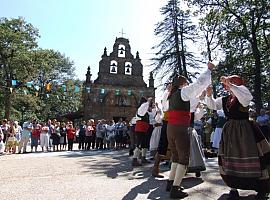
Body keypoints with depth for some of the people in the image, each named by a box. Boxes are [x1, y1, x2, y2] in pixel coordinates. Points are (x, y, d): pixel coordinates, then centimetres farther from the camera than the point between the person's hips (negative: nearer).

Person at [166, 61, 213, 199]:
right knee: (184, 159, 0)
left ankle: (170, 183, 24)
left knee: (176, 157, 19)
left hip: (170, 128, 8)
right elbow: (199, 83, -8)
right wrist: (209, 69, 4)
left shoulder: (172, 95, 16)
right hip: (180, 129, -8)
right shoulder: (183, 91, -4)